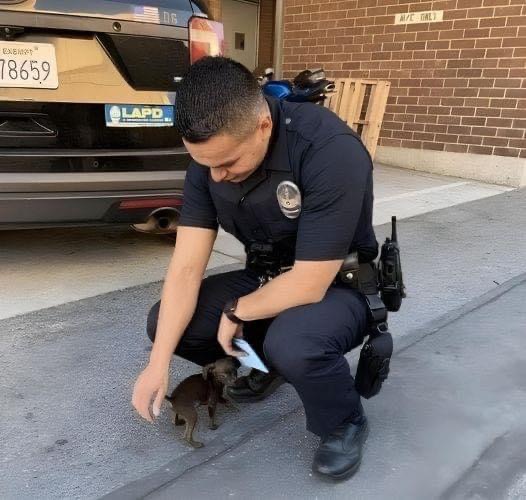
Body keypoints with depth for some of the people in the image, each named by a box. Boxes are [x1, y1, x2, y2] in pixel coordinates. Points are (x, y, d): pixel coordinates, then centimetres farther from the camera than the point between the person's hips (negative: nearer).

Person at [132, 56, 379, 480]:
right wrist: (159, 362, -18)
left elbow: (310, 284, -31)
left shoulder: (330, 151, -32)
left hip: (340, 286, -5)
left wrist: (236, 312, -15)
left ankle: (345, 423, -3)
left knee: (291, 343, -37)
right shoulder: (210, 158, -12)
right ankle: (270, 362, 15)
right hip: (269, 279, 6)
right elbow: (186, 267, -12)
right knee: (165, 322, -7)